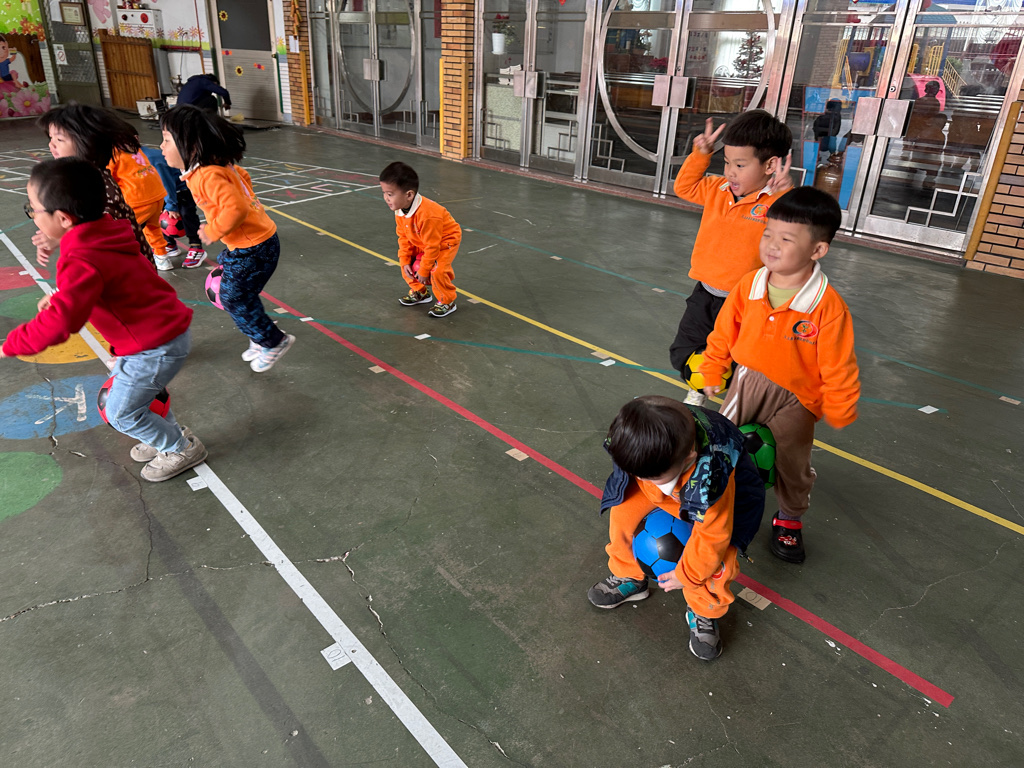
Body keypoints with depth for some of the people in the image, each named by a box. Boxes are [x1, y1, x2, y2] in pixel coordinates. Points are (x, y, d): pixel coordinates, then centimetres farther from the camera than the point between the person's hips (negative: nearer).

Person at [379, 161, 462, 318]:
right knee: (407, 264, 3)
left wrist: (424, 271, -22)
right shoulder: (400, 211, -15)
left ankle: (447, 302, -1)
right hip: (420, 243, 8)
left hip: (446, 241, -8)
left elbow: (432, 246, -32)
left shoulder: (427, 215, -40)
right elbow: (403, 236, -2)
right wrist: (404, 261, -9)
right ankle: (419, 293, 26)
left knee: (437, 270, -25)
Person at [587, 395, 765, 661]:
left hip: (733, 492, -4)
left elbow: (713, 535, -30)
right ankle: (629, 578, 11)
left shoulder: (713, 475, -45)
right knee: (622, 508, -13)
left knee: (717, 556, -26)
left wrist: (686, 575, -17)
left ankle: (703, 613, 4)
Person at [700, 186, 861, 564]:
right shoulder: (749, 286, -14)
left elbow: (838, 368, -15)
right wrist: (712, 374, 11)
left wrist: (838, 414, -6)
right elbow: (723, 332, 1)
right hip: (748, 381, 3)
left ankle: (790, 519, 42)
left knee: (792, 465, 14)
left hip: (795, 397, -2)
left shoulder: (828, 307, -25)